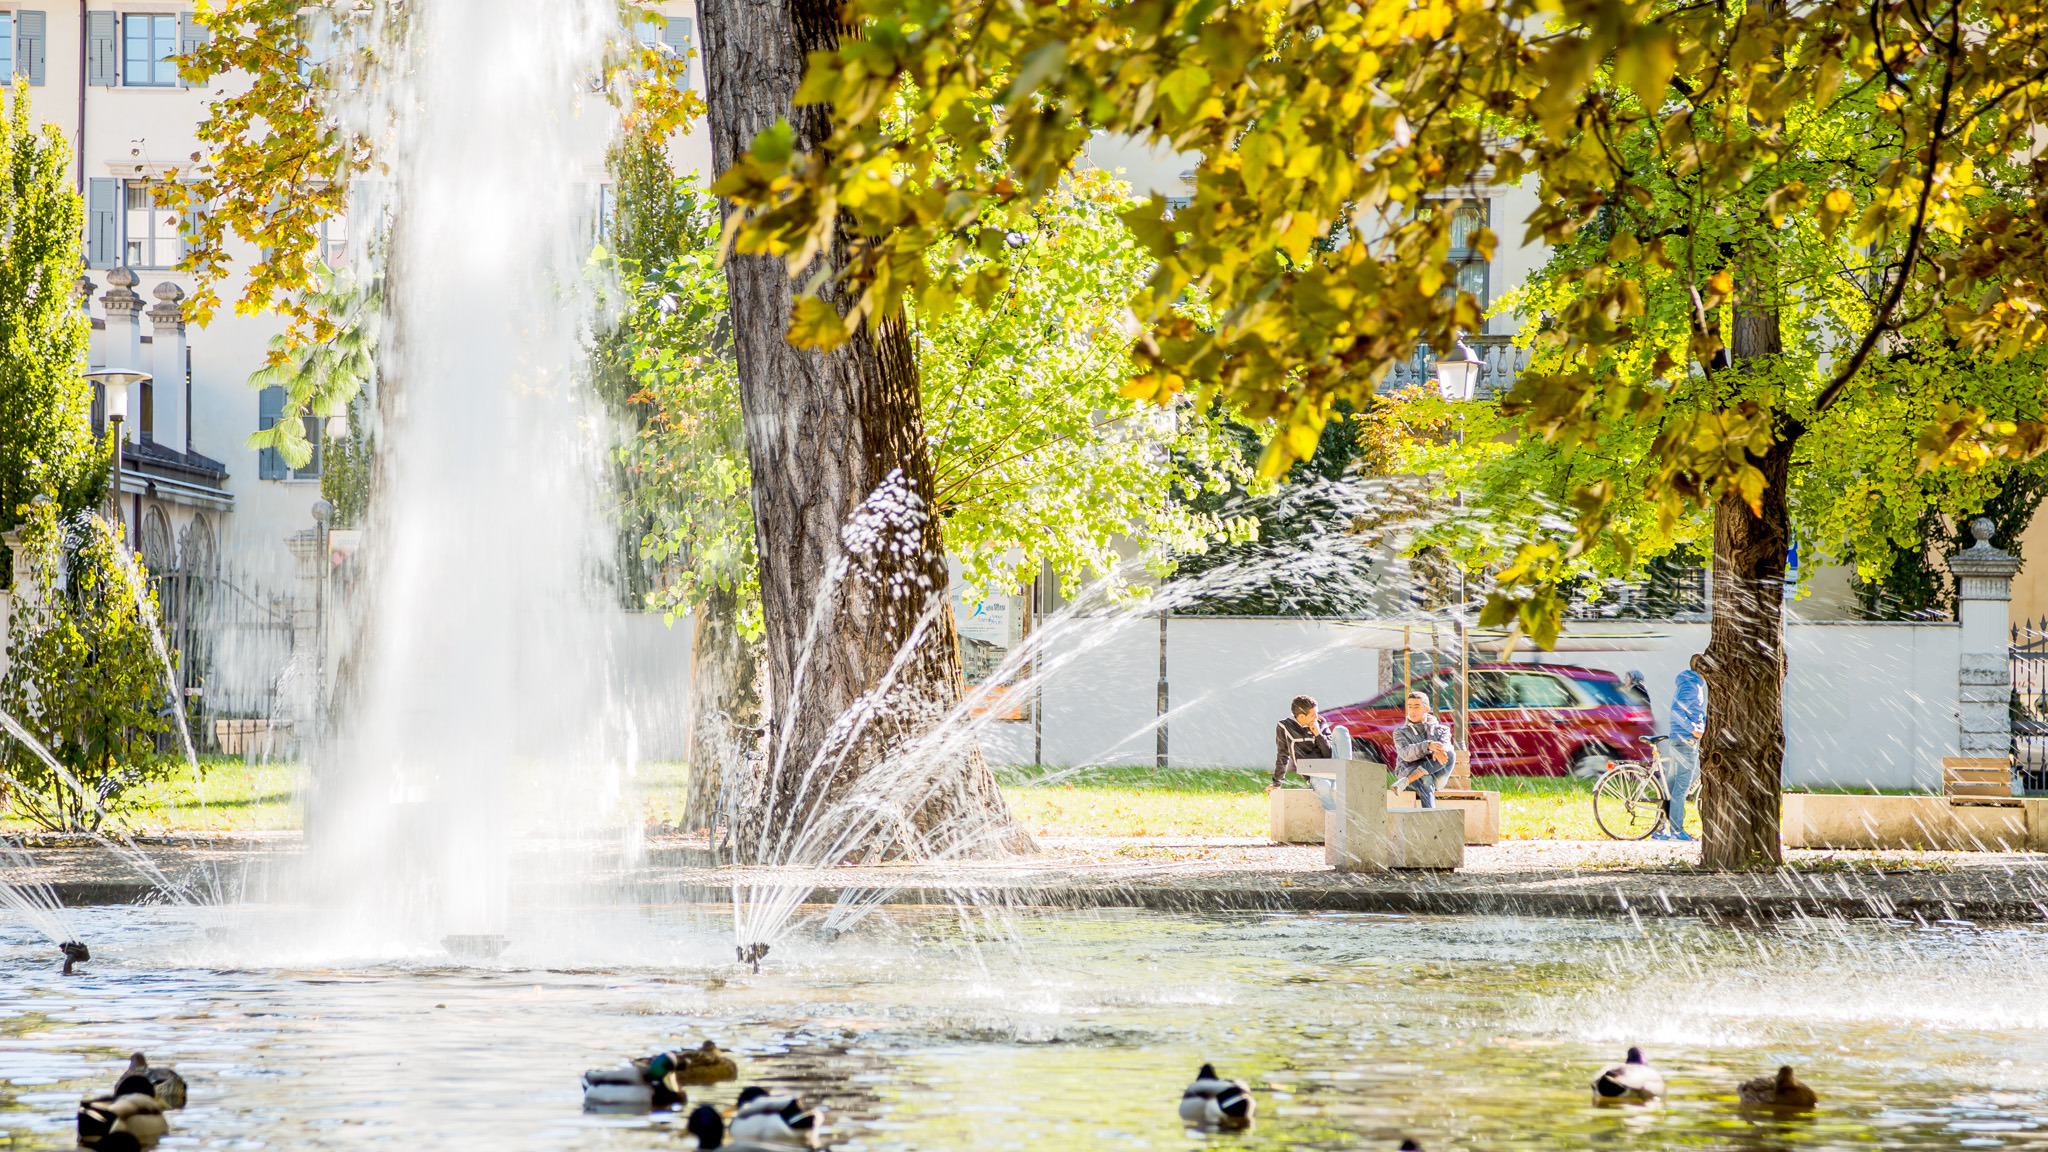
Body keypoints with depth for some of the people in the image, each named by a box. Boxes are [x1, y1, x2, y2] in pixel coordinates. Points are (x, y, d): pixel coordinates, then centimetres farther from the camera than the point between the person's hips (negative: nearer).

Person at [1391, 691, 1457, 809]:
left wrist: (1438, 751, -31)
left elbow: (1447, 746, -5)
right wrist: (1428, 746, -27)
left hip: (1435, 777, 2)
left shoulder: (1440, 730, 18)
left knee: (1450, 755, -29)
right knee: (1426, 780, -38)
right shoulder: (1400, 732, 14)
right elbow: (1406, 753, -7)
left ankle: (1406, 781, -34)